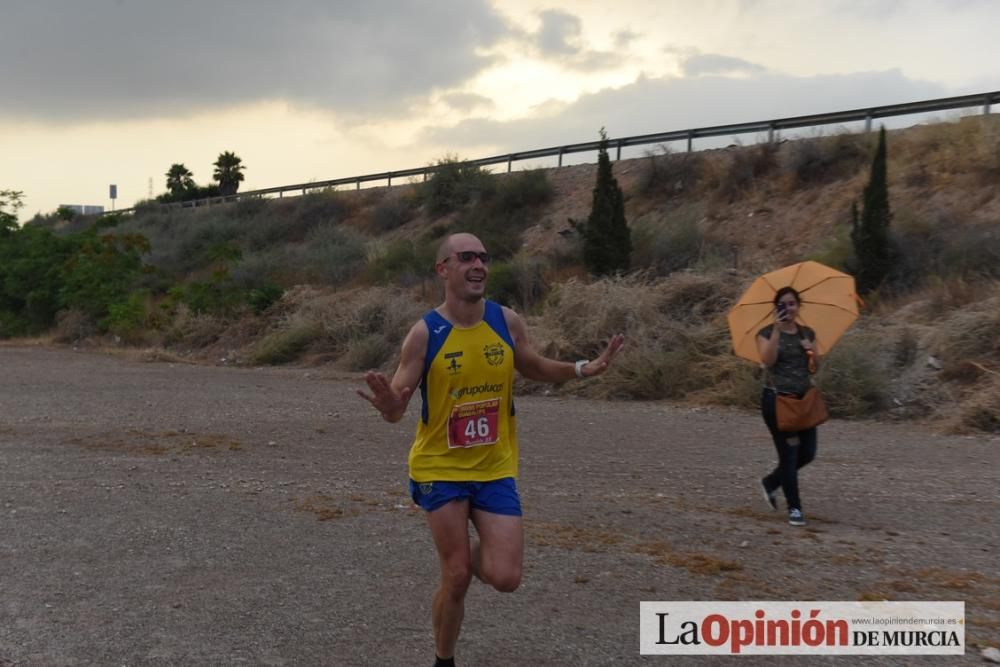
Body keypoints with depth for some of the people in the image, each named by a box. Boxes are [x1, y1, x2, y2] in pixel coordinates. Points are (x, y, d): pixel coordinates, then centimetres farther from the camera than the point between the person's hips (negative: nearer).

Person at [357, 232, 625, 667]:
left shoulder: (508, 321, -5)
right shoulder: (424, 334, -14)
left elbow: (534, 368, 13)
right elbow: (396, 407, -11)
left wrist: (583, 369, -4)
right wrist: (390, 405, -36)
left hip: (495, 469, 3)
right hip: (440, 468, -2)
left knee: (505, 578, -5)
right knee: (456, 579, 1)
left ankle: (475, 557, 32)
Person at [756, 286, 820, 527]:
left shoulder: (807, 333, 10)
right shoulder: (767, 333, -3)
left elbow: (814, 368, 11)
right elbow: (768, 360, -20)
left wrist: (812, 352, -9)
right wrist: (777, 330, -24)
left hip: (803, 398, 5)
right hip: (776, 399, -5)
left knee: (807, 453, 6)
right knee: (789, 453, -4)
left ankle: (770, 483, 31)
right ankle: (794, 508, 8)